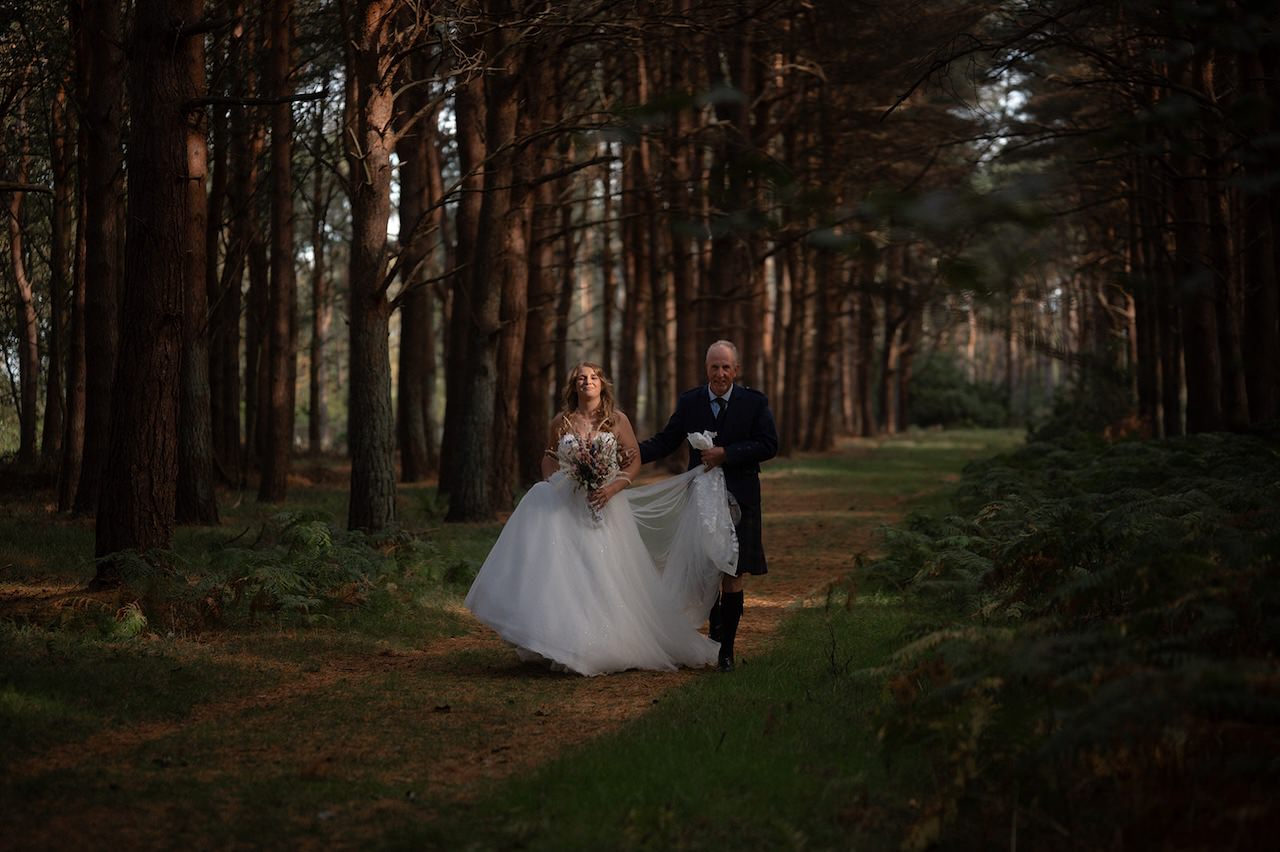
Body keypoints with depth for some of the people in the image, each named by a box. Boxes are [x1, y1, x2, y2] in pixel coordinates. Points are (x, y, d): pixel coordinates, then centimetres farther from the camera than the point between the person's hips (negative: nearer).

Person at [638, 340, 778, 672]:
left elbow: (769, 445, -5)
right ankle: (714, 628, 31)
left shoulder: (754, 402, 0)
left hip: (738, 498, -2)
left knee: (732, 573, -3)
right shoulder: (689, 402, 5)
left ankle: (726, 648, 4)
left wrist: (727, 454, -15)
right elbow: (665, 441, 5)